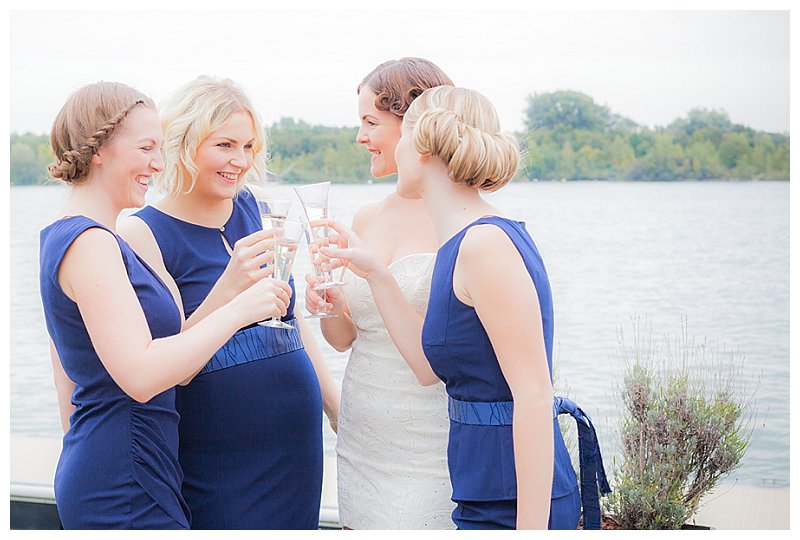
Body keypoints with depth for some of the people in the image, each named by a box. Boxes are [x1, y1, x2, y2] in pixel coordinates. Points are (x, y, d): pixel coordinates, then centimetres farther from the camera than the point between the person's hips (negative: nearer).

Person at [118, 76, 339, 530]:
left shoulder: (255, 212, 7)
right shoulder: (143, 233, -9)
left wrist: (337, 408, 15)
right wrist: (229, 286, -27)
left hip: (296, 445, 5)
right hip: (216, 461, -5)